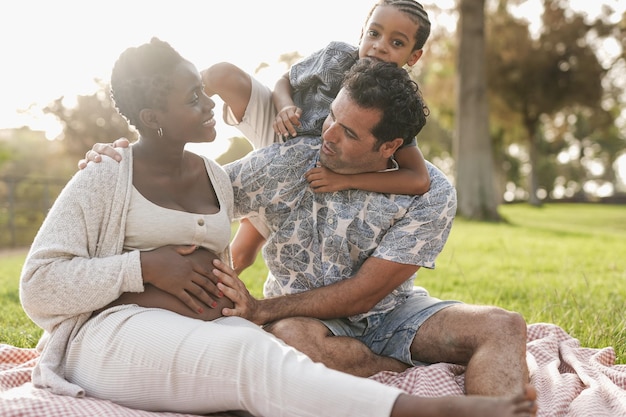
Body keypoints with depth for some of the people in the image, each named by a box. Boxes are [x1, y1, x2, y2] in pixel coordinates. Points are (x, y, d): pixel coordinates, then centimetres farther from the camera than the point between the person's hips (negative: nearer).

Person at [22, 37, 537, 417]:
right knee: (252, 358, -34)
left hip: (193, 332, 6)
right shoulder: (105, 179, -1)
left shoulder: (216, 179, 16)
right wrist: (146, 266, -14)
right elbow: (39, 287, -7)